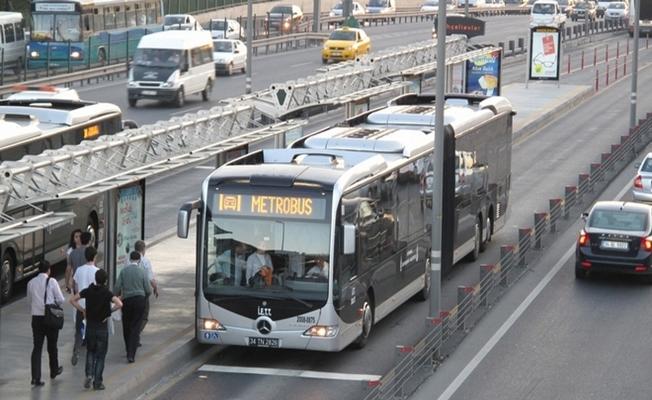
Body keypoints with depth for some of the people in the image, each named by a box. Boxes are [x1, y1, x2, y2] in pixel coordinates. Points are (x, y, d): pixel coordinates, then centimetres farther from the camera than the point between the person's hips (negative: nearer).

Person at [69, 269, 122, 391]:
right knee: (100, 355, 7)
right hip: (102, 327, -2)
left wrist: (83, 310, 2)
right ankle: (97, 382, 6)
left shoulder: (88, 291, -2)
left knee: (90, 352, 20)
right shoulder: (107, 293, -12)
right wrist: (110, 311, -10)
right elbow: (119, 304, -26)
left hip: (90, 326, 3)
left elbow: (72, 300, -2)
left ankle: (89, 375, -1)